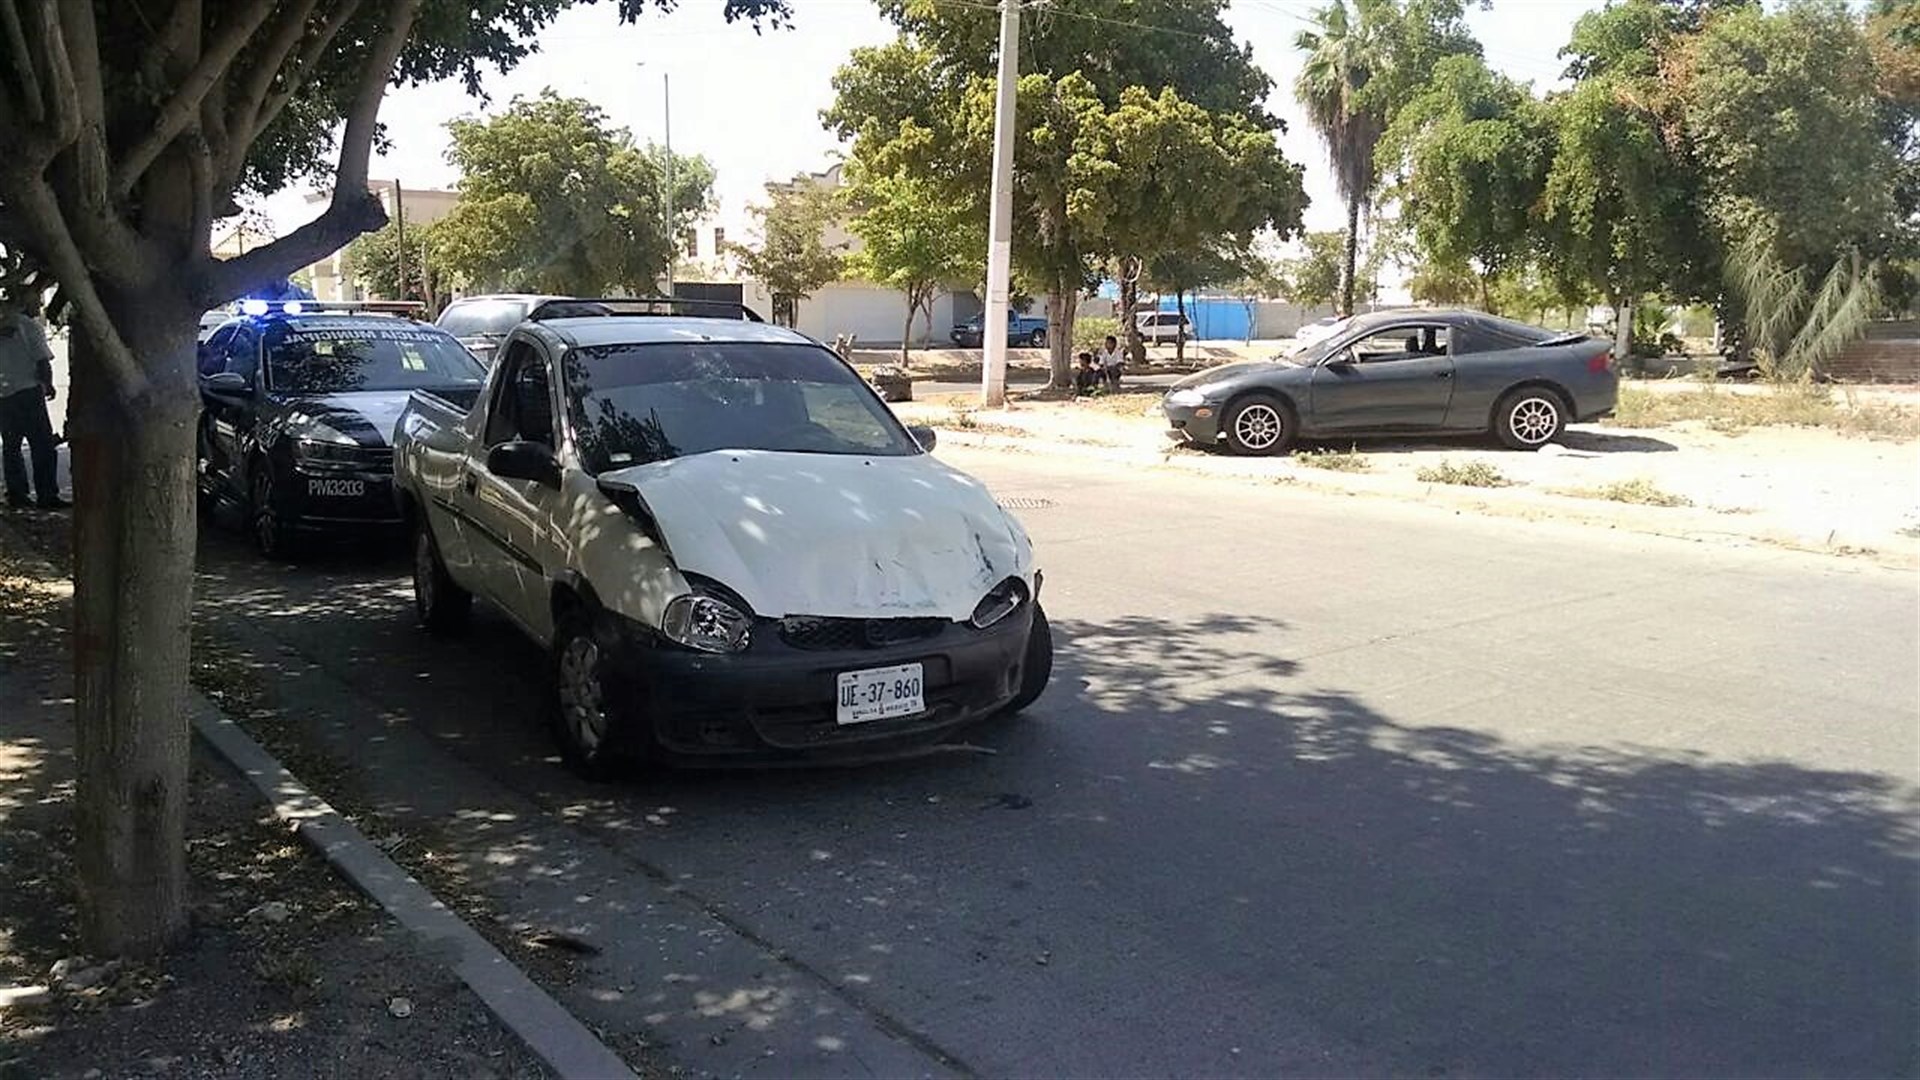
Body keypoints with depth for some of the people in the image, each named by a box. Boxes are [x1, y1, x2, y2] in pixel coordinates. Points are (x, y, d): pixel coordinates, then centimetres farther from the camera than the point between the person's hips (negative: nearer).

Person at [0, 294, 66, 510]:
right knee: (43, 447, -2)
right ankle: (47, 496, -5)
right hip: (28, 392, -6)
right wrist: (48, 385, 6)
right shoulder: (30, 326, -7)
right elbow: (43, 362, -9)